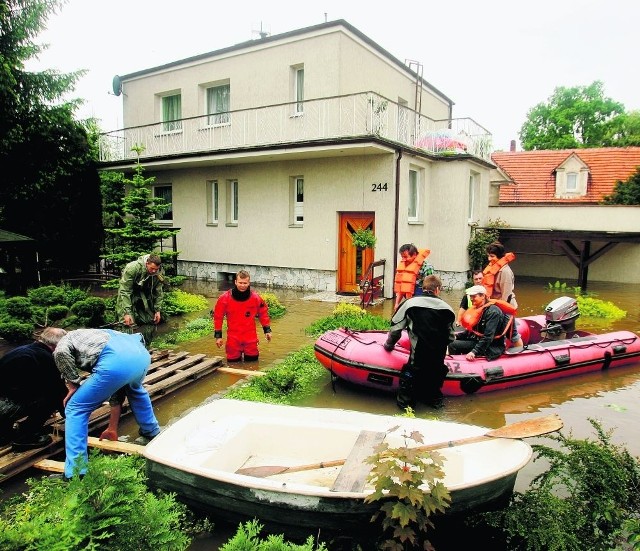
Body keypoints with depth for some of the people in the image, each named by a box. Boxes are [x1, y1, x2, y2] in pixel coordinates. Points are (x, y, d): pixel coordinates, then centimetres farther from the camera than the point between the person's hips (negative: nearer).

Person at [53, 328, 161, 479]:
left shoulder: (66, 339, 27)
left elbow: (61, 352, -3)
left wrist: (73, 384, 12)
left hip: (118, 361, -7)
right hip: (142, 354, 7)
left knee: (75, 409, 12)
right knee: (135, 389, 42)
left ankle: (74, 475, 13)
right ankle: (151, 431, 56)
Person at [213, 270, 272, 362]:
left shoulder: (256, 298, -5)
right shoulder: (225, 298, -9)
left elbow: (263, 313, 10)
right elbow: (218, 317, 0)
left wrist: (267, 330, 9)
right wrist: (218, 336, 0)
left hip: (250, 338, 1)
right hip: (233, 338, -1)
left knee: (252, 362, 10)